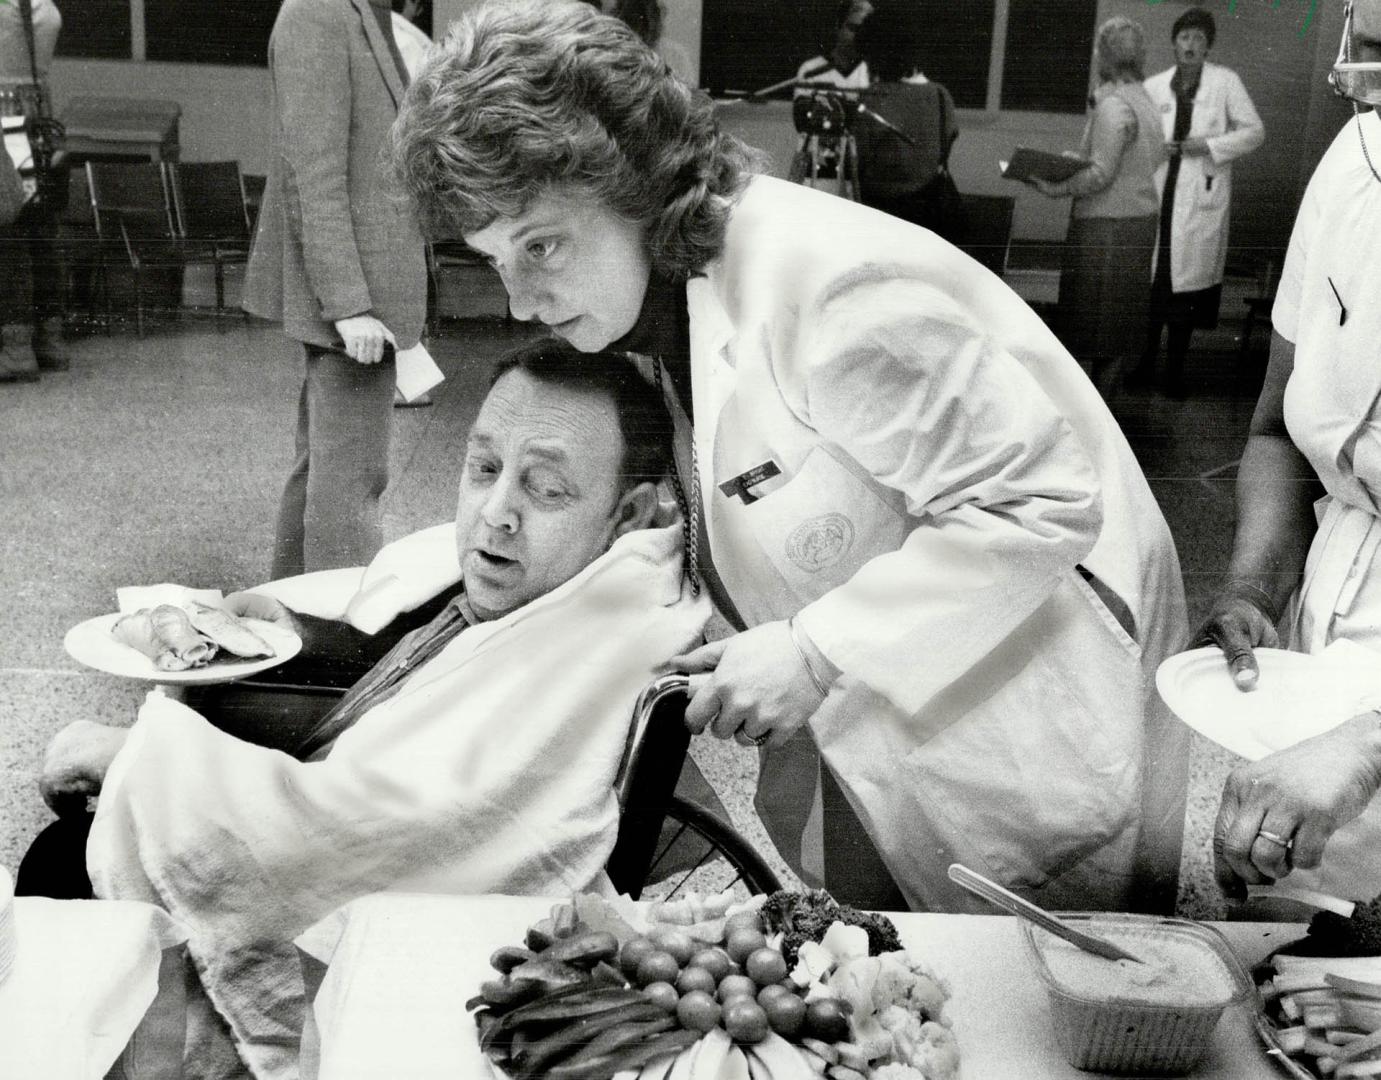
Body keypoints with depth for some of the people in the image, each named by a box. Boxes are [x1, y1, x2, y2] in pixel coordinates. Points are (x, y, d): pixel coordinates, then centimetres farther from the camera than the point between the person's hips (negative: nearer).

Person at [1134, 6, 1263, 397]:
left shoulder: (1226, 82, 3)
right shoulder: (1154, 86, 8)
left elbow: (1255, 131, 4)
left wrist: (1210, 146, -9)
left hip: (1201, 198, -2)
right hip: (1157, 193, 2)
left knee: (1188, 278, 0)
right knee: (1150, 278, 1)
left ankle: (1175, 369, 8)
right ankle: (1146, 359, 15)